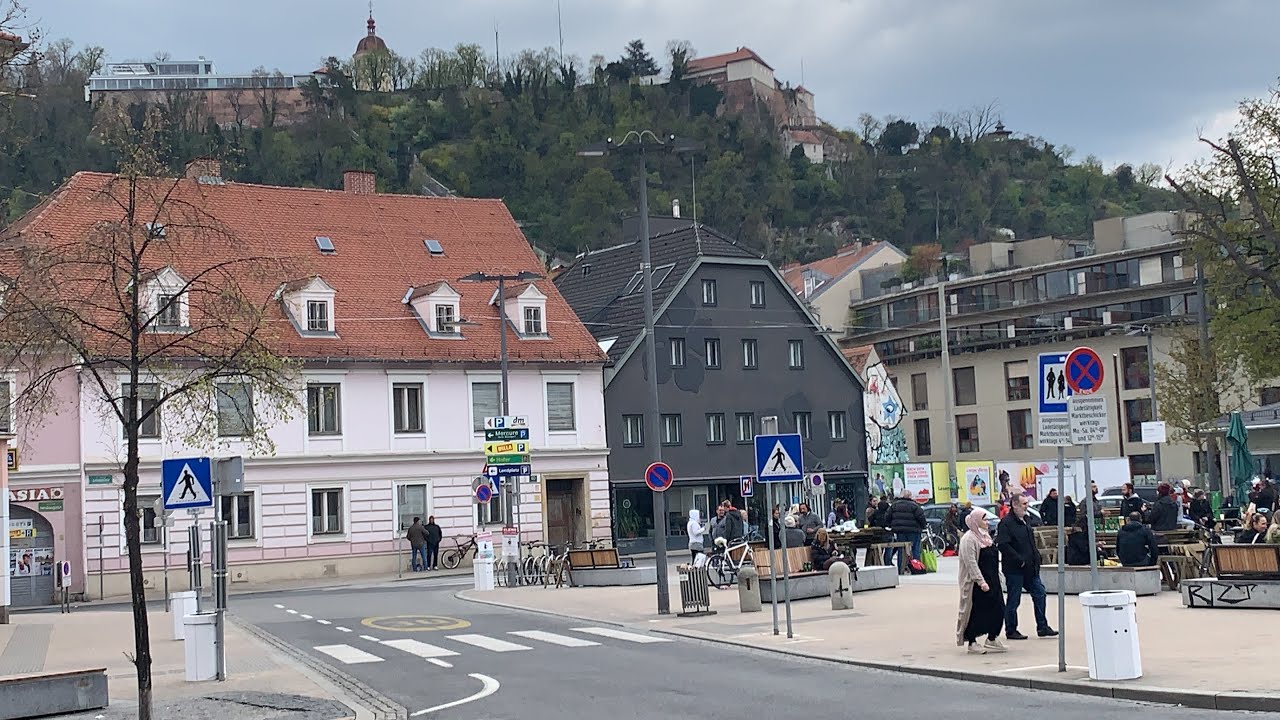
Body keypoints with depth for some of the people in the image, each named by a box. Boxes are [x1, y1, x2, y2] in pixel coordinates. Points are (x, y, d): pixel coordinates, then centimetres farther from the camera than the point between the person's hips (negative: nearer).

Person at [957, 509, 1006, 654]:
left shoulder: (985, 536, 15)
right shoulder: (969, 539, -14)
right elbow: (971, 563, -20)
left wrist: (997, 577, 17)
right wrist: (981, 581, -24)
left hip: (992, 581, 9)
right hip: (976, 583, -9)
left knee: (997, 609, 7)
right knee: (976, 612, -3)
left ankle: (992, 639, 18)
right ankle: (972, 643, 7)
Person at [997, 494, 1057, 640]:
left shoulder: (1024, 521, 15)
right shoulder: (1006, 523, -15)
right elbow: (1003, 545, -25)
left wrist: (1036, 558, 11)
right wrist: (1020, 560, -23)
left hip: (1030, 568, 9)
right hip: (1014, 569, -9)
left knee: (1039, 593, 8)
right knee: (1013, 601, 1)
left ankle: (1042, 627, 16)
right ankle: (1011, 631, 11)